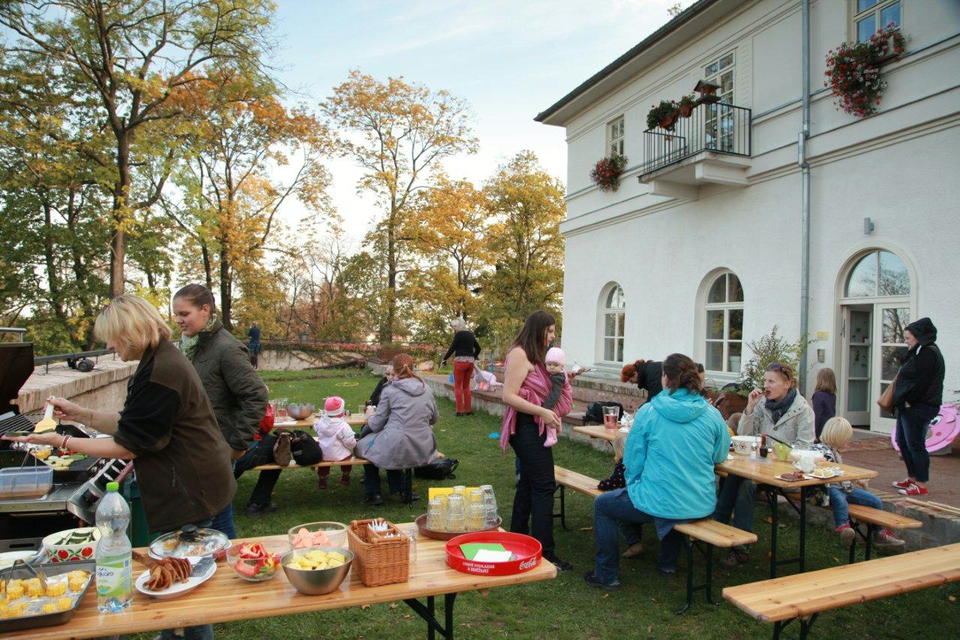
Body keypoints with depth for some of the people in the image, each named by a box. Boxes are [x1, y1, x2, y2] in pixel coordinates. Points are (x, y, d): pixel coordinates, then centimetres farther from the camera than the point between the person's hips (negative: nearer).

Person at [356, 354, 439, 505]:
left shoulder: (390, 390, -5)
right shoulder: (426, 389, 7)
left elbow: (377, 424, -1)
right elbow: (434, 419, 18)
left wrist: (369, 420, 22)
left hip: (397, 448, -4)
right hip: (422, 449, 5)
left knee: (364, 445, 25)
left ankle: (373, 494, 30)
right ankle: (402, 489, 28)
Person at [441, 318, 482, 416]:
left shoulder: (459, 334, -8)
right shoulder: (471, 335, 13)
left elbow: (452, 348, -10)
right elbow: (478, 348, 19)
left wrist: (444, 359, -1)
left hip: (460, 361, -6)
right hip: (470, 362, 6)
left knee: (457, 386, 0)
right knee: (466, 386, 13)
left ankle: (460, 411, -4)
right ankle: (468, 410, 13)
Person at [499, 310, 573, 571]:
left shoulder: (535, 356, 16)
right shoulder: (520, 354, -14)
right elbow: (509, 396, -20)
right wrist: (543, 412, -24)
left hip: (534, 428, 11)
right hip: (527, 428, -11)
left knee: (528, 483, 17)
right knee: (544, 486, -11)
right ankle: (544, 552, -7)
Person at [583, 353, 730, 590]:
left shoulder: (648, 411, -10)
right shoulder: (712, 414, -3)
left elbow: (632, 461, -3)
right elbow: (720, 456, 13)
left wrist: (635, 485, 16)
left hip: (661, 504, -4)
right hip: (702, 506, 5)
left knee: (602, 504, 19)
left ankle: (606, 575, 20)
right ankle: (668, 562, 47)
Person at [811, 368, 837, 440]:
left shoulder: (818, 395, -15)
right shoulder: (833, 396, 7)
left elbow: (817, 415, -16)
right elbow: (833, 412, 16)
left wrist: (815, 433, -12)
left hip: (822, 429, -7)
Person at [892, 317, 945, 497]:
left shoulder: (928, 353, -15)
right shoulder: (919, 352, 17)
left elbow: (922, 382, -22)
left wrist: (909, 401, -18)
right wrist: (902, 402, 13)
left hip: (919, 407, -11)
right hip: (909, 406, 11)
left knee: (915, 445, -4)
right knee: (903, 442, 16)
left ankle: (921, 485, 4)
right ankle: (912, 478, 26)